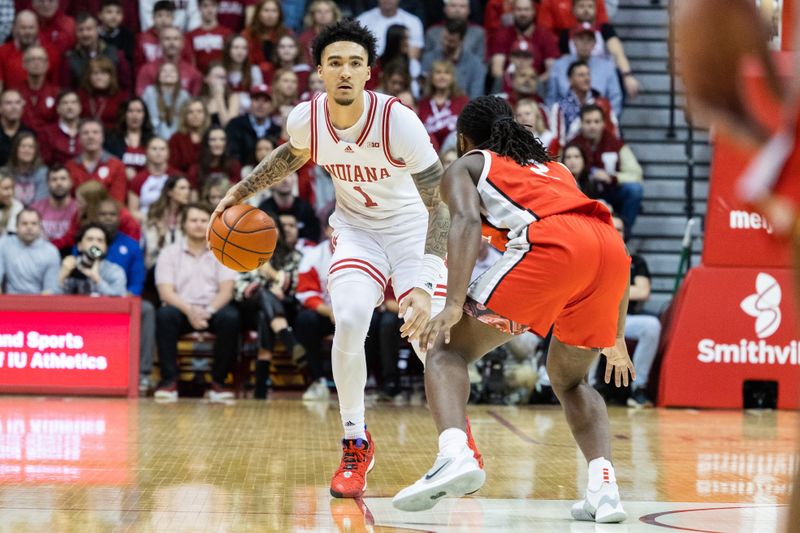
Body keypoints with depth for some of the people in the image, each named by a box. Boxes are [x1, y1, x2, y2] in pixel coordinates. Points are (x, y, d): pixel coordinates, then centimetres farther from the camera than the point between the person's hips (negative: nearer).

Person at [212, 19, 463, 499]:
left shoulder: (398, 120, -30)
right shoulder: (307, 118, -17)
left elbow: (442, 204, -30)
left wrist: (424, 287, -39)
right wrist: (241, 193, 10)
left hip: (411, 229, -2)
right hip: (357, 229, 2)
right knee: (349, 322, -23)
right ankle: (356, 446, -4)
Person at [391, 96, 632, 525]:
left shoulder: (465, 166, 25)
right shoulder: (555, 168, 42)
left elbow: (467, 220, 2)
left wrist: (455, 305, -10)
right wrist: (615, 339, 43)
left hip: (551, 244, -5)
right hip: (611, 246, 5)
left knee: (447, 350, 5)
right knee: (568, 378, 26)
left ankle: (455, 454, -23)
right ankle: (603, 486, 5)